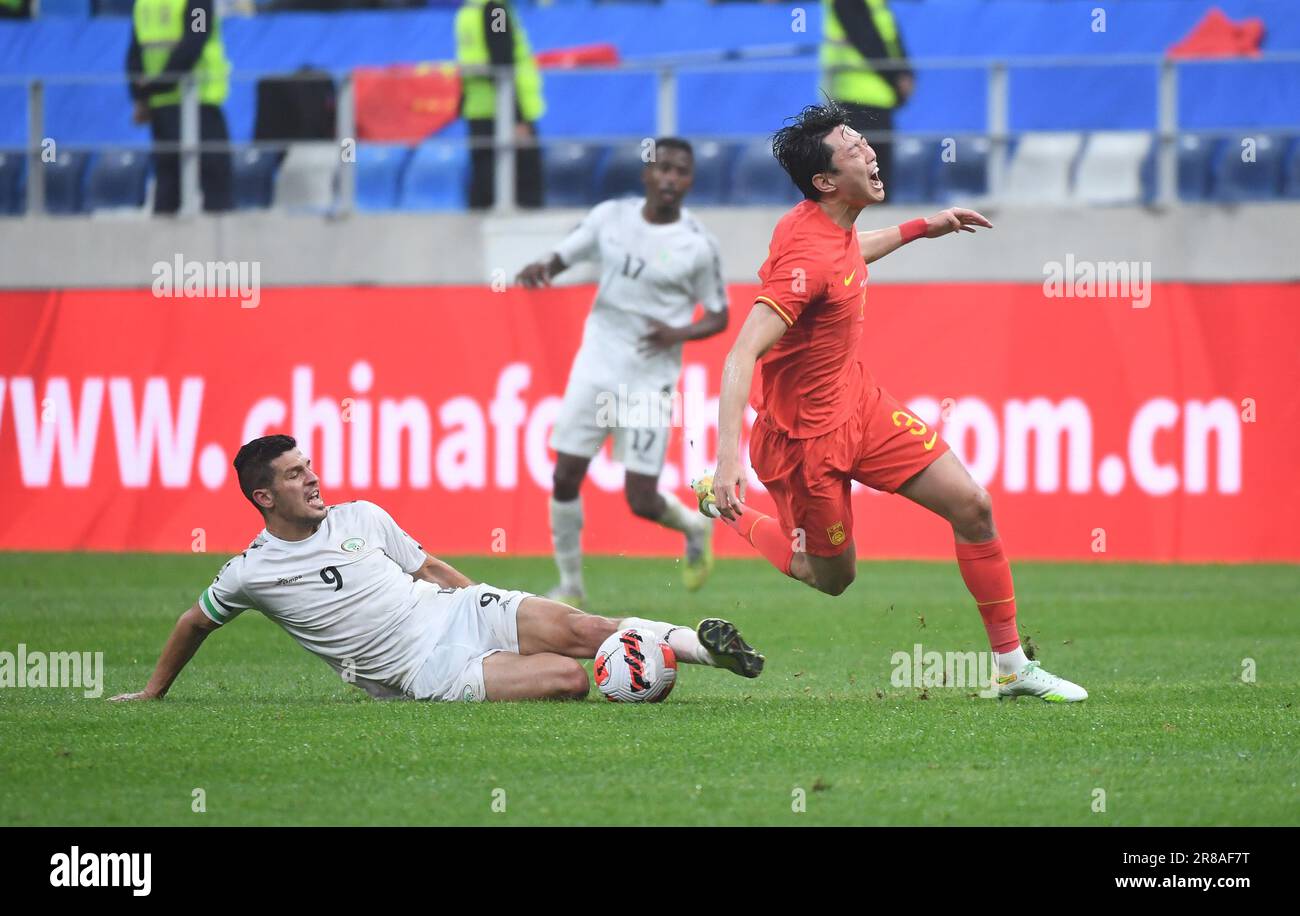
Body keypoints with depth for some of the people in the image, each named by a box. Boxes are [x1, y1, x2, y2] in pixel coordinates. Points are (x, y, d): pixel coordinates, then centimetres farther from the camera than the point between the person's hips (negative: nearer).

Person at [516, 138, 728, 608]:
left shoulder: (698, 246, -8)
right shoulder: (611, 216, 0)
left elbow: (718, 316, 1)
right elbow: (563, 255, 9)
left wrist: (680, 333, -19)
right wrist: (541, 267, -15)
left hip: (649, 381, -3)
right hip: (595, 368, 3)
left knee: (641, 501, -6)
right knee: (566, 477, -3)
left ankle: (695, 528, 28)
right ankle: (570, 586, 13)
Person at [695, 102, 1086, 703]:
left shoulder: (834, 227, -3)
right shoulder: (807, 256, -30)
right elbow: (742, 355, -37)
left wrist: (921, 229, 25)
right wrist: (727, 458, -46)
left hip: (859, 403, 8)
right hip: (807, 436, -8)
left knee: (972, 506, 0)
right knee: (832, 578, 8)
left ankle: (1012, 667, 10)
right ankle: (727, 512, 32)